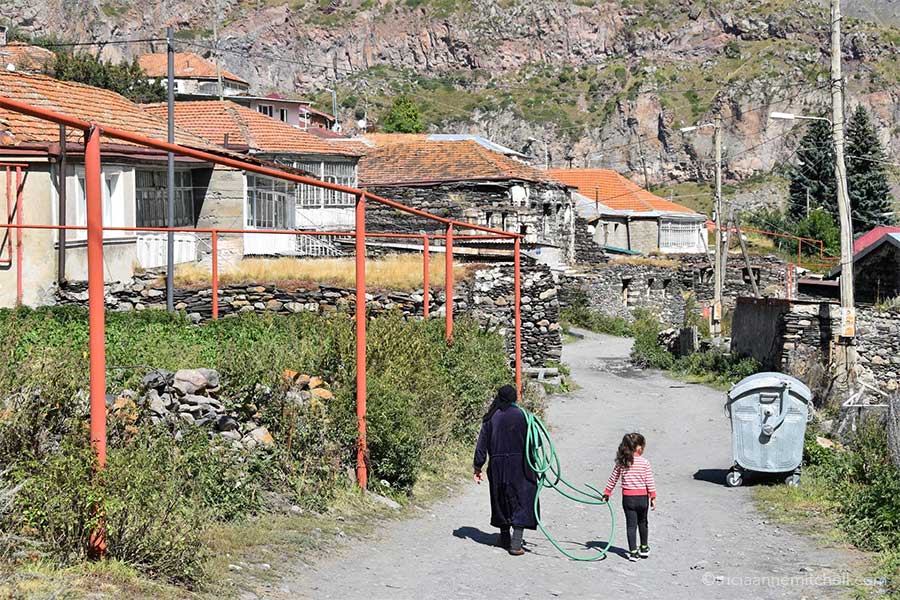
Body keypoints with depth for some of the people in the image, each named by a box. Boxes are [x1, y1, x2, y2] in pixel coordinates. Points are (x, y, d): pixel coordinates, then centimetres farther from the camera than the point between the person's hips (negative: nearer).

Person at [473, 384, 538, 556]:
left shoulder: (490, 418, 0)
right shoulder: (521, 415, -6)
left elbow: (482, 444, 1)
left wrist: (478, 467, 8)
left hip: (497, 466, 3)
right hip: (519, 465, -3)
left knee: (501, 500, 18)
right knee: (521, 502, 2)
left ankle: (505, 538, 30)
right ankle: (516, 543, -8)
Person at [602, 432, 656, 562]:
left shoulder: (621, 462, -2)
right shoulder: (645, 462, -10)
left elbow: (613, 479, 6)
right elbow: (649, 482, -9)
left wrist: (607, 492, 18)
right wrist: (653, 497, -2)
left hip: (628, 498, 1)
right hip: (642, 497, -1)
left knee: (631, 525, 5)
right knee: (642, 523, 20)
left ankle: (633, 552, 1)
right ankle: (644, 548, 32)